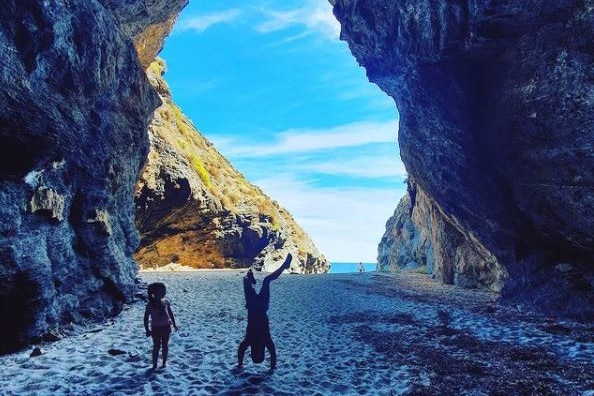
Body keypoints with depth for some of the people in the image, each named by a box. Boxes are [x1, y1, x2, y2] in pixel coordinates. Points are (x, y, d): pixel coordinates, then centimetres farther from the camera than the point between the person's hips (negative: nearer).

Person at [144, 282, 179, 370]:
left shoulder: (165, 302, -4)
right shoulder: (150, 304, -14)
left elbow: (170, 313, 8)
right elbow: (146, 318, -9)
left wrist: (174, 324, 12)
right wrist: (147, 330, -11)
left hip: (166, 327, 3)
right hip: (156, 328, -3)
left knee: (165, 345, 13)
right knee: (156, 346, 2)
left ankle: (164, 362, 28)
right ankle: (154, 365, 14)